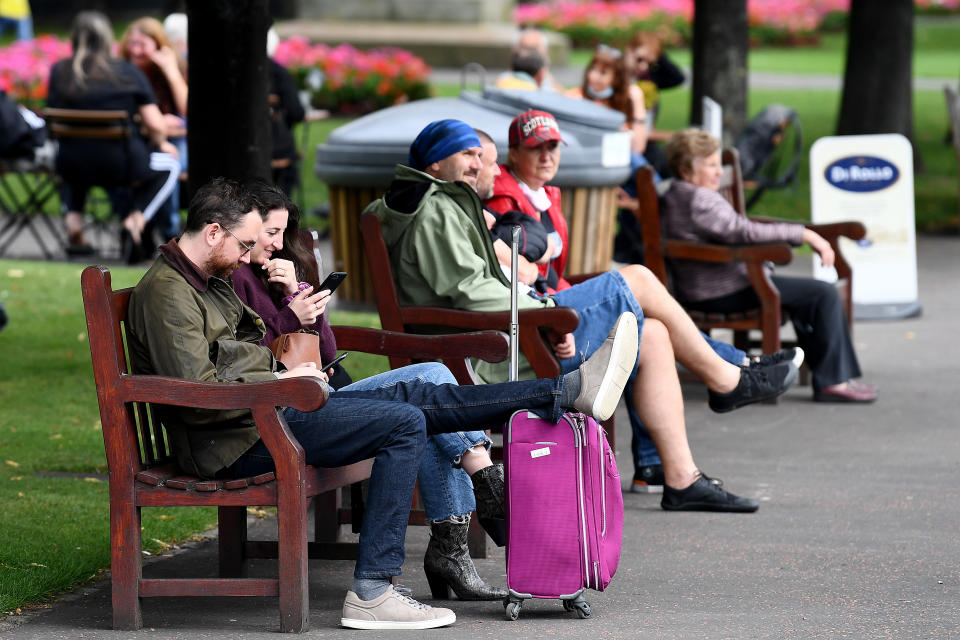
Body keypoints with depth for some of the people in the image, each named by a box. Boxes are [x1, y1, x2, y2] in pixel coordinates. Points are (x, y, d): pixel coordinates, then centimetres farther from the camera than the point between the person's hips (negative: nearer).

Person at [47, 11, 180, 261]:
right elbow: (156, 125, -3)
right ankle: (135, 221, 5)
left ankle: (73, 221, 18)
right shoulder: (127, 72, -2)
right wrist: (160, 144, 19)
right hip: (122, 166, -3)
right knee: (169, 165, 28)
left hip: (74, 167, 3)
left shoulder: (59, 72, 2)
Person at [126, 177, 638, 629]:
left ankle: (571, 391, 3)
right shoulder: (167, 293, -15)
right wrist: (283, 381, -13)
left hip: (269, 410, 10)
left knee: (417, 396, 3)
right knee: (405, 424, -17)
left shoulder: (209, 281, 18)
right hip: (240, 441, -10)